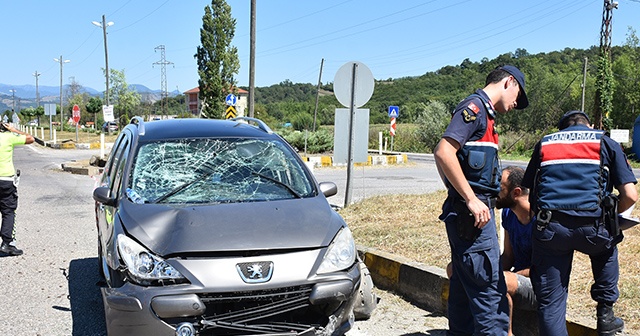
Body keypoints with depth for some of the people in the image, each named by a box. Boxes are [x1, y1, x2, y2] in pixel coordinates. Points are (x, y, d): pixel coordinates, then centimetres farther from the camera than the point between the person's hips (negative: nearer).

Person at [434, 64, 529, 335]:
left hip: (470, 210, 10)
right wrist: (472, 200, -21)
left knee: (465, 285, 14)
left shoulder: (482, 112, 20)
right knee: (490, 290, -9)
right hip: (472, 212, -10)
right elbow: (443, 153, -21)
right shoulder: (475, 106, -9)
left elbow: (445, 158, 25)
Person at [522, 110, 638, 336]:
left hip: (550, 229, 0)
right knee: (607, 246, 35)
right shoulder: (605, 142, 15)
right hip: (591, 227, 0)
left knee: (550, 301, 8)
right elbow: (630, 195, 6)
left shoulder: (544, 143, 20)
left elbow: (528, 193, 14)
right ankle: (605, 315, 37)